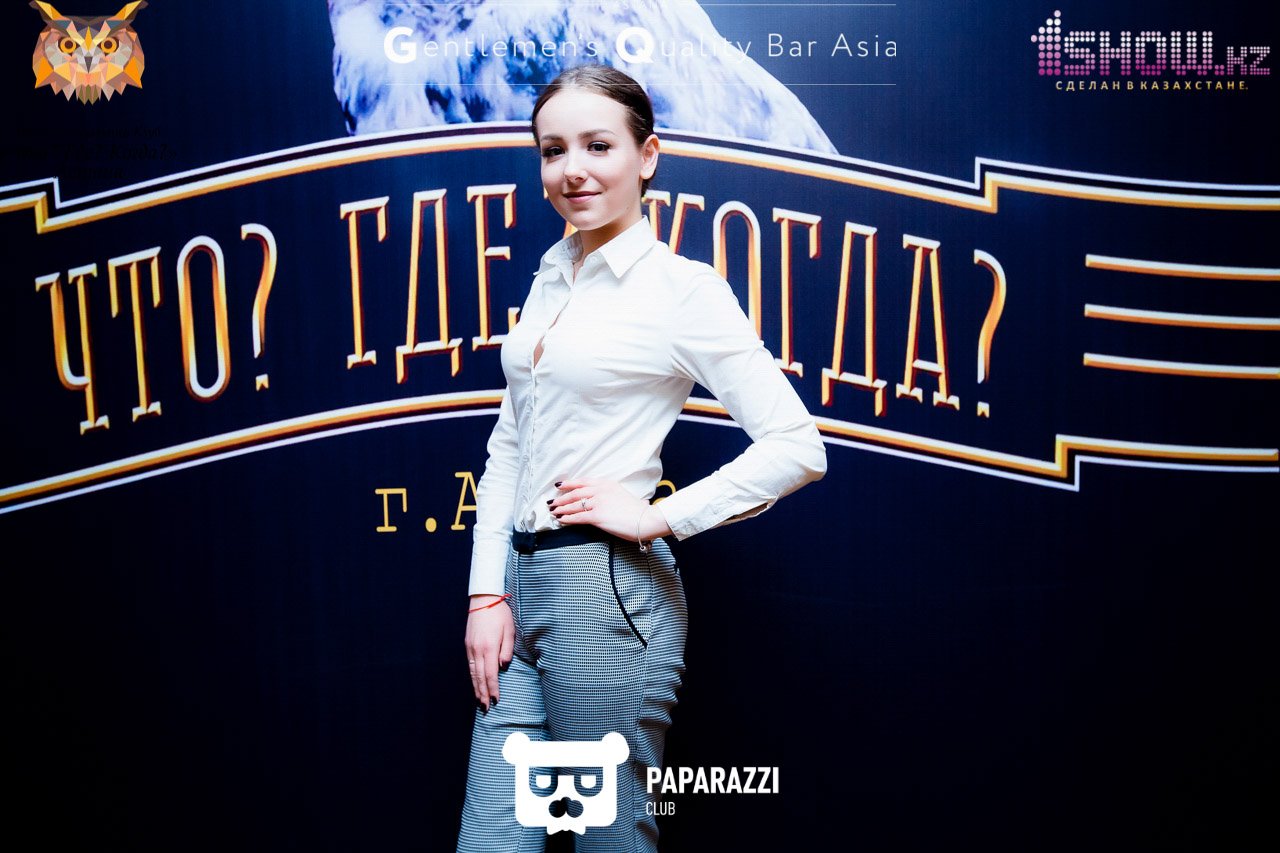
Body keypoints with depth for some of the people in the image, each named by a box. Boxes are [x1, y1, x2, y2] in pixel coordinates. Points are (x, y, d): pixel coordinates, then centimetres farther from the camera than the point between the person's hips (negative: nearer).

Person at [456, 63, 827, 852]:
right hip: (523, 580, 6)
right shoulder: (553, 275, 12)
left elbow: (798, 448, -13)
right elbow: (510, 442, 13)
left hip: (608, 592, -6)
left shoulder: (684, 289, -8)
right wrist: (488, 591, 5)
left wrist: (659, 518, -14)